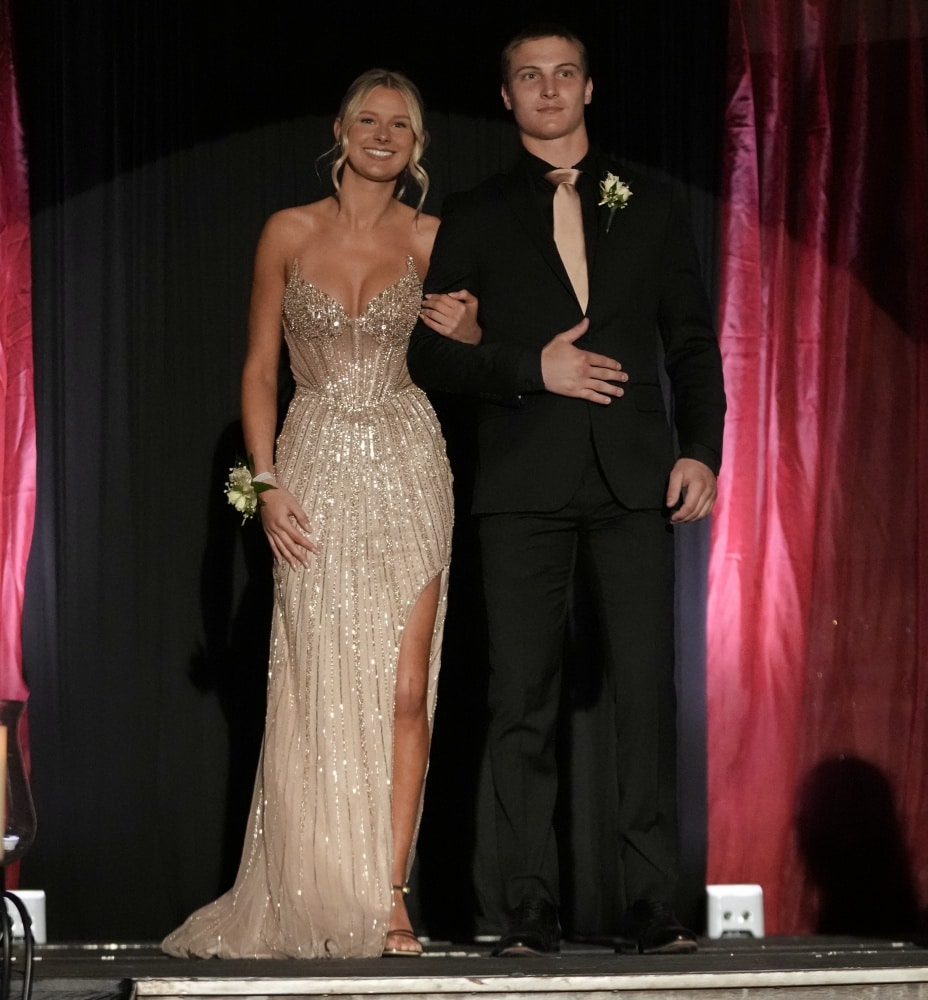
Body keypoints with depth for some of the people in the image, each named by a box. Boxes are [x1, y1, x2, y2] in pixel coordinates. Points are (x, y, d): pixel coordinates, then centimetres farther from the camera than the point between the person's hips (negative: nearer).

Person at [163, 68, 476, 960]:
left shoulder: (430, 239, 5)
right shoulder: (289, 233, 4)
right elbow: (259, 367, 6)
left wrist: (462, 330, -6)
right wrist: (266, 483, -2)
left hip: (407, 466, 1)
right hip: (316, 470, 0)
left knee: (403, 689, -5)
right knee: (321, 691, -2)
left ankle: (389, 896, -2)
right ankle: (323, 903, 5)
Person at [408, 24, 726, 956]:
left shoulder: (651, 203, 14)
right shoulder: (475, 215, 10)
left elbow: (692, 342, 12)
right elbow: (429, 352, 6)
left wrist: (701, 450, -1)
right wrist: (532, 370, -8)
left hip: (634, 477, 1)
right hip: (524, 483, 0)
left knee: (647, 693, -5)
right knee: (522, 700, -1)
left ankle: (650, 907, -1)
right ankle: (528, 913, 2)